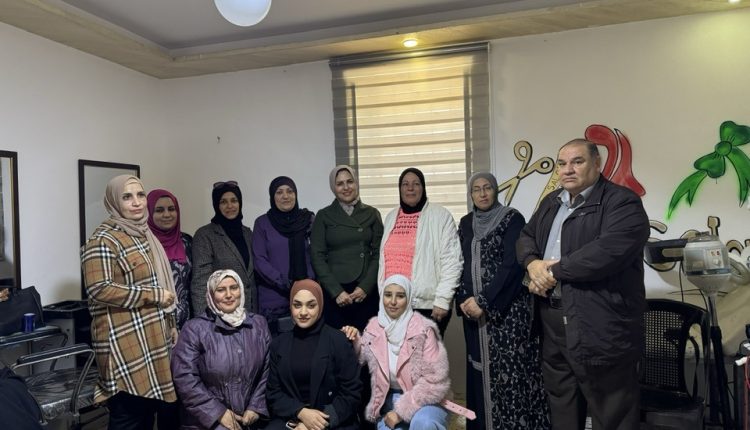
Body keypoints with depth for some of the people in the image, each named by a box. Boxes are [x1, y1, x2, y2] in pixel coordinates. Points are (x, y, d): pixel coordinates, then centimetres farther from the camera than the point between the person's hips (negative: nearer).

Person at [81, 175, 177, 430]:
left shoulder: (143, 234, 15)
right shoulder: (103, 240, -11)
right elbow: (100, 290, -21)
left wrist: (170, 324, 19)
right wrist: (153, 295, -17)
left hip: (151, 337, 8)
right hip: (125, 343, -8)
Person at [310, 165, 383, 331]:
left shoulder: (371, 214, 7)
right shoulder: (324, 216, 4)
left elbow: (378, 254, 4)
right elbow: (317, 257, 0)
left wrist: (365, 287, -7)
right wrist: (336, 291, -8)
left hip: (366, 291, 1)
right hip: (333, 292, -1)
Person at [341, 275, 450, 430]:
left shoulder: (423, 330, -14)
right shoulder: (374, 327, 0)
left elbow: (435, 379, -16)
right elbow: (361, 358, 13)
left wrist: (401, 411, -16)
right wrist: (354, 341, -7)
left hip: (423, 399, -3)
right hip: (390, 398, 4)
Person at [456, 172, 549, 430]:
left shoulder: (512, 219, -5)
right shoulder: (466, 223, 11)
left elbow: (512, 264, -14)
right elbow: (460, 264, 11)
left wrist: (484, 301, -16)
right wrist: (463, 299, -4)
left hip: (507, 307, -5)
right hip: (474, 309, 5)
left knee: (509, 369, -4)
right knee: (480, 369, 9)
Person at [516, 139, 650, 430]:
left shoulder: (622, 203, -11)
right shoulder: (551, 203, 16)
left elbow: (609, 251, -25)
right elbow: (526, 237, 18)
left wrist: (553, 270, -16)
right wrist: (532, 263, -6)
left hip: (601, 327, -7)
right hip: (553, 325, 8)